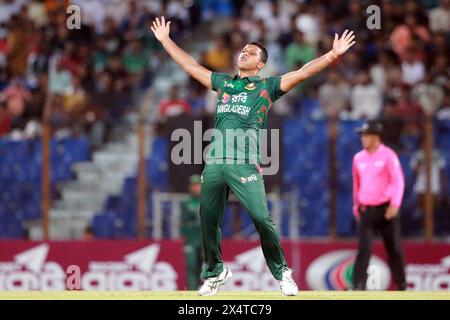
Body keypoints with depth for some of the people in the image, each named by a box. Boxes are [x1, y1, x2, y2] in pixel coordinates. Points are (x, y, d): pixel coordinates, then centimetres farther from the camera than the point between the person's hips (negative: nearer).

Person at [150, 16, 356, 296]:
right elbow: (190, 66, 30)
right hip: (215, 159, 5)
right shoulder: (223, 82, 23)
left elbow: (303, 73, 2)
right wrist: (165, 40, 33)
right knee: (208, 219, 5)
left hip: (244, 161, -5)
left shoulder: (267, 86, 11)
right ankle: (215, 272, 22)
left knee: (261, 218, -13)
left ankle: (282, 272, 2)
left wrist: (334, 55, -8)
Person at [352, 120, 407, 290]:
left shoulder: (388, 155, -5)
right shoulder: (358, 158, 9)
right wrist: (356, 206, 19)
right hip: (366, 211, 3)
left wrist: (395, 204, -21)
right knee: (364, 248, -10)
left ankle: (401, 285, 19)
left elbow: (398, 181, -11)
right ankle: (358, 286, -15)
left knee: (394, 249, 4)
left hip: (386, 209, -3)